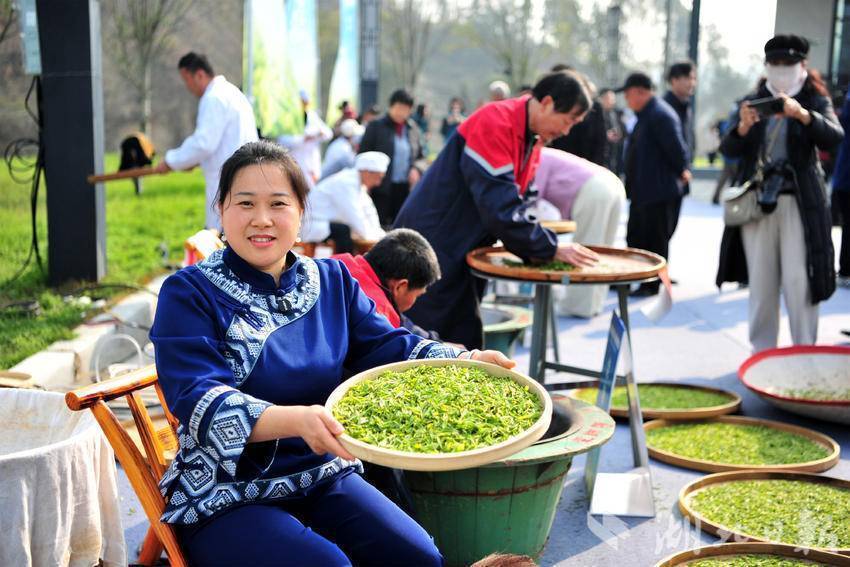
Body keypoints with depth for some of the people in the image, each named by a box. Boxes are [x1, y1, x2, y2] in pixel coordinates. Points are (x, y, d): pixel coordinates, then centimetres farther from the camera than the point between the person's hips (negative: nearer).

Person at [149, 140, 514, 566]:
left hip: (322, 478, 5)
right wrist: (296, 420, -39)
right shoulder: (188, 293, -9)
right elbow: (200, 401, -21)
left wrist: (467, 363, -18)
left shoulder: (332, 281, 8)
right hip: (226, 497, -4)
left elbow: (390, 348, 2)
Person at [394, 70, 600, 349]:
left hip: (464, 250, 9)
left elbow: (518, 200, 12)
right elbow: (499, 206, -28)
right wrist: (551, 249, -21)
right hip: (433, 248, -9)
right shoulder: (494, 124, -22)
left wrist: (536, 249, -4)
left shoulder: (533, 136, 8)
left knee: (465, 338, 10)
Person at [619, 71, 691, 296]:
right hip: (643, 191, 11)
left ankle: (652, 285, 8)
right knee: (635, 236, 17)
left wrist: (681, 170, -8)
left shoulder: (660, 115, -19)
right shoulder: (647, 114, 15)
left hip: (660, 191, -11)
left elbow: (676, 147, -22)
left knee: (655, 240, -1)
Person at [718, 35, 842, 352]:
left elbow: (834, 137, -14)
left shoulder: (815, 101, 5)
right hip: (758, 201, 3)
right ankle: (761, 352, 16)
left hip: (799, 202, -2)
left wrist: (803, 115, -32)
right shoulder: (753, 102, 11)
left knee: (799, 282, -6)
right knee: (761, 281, 6)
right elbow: (728, 150, 1)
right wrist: (743, 127, -20)